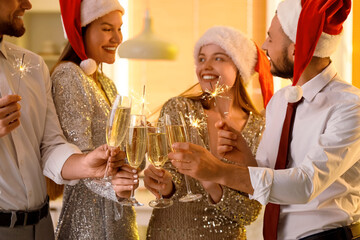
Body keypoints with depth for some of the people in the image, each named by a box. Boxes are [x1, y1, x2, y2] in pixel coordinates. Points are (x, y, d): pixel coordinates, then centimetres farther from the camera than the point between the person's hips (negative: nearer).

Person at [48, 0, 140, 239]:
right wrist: (111, 185, -37)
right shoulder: (68, 76, -14)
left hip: (116, 211, 9)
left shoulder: (106, 84, 15)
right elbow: (78, 153, -23)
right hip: (89, 212, -9)